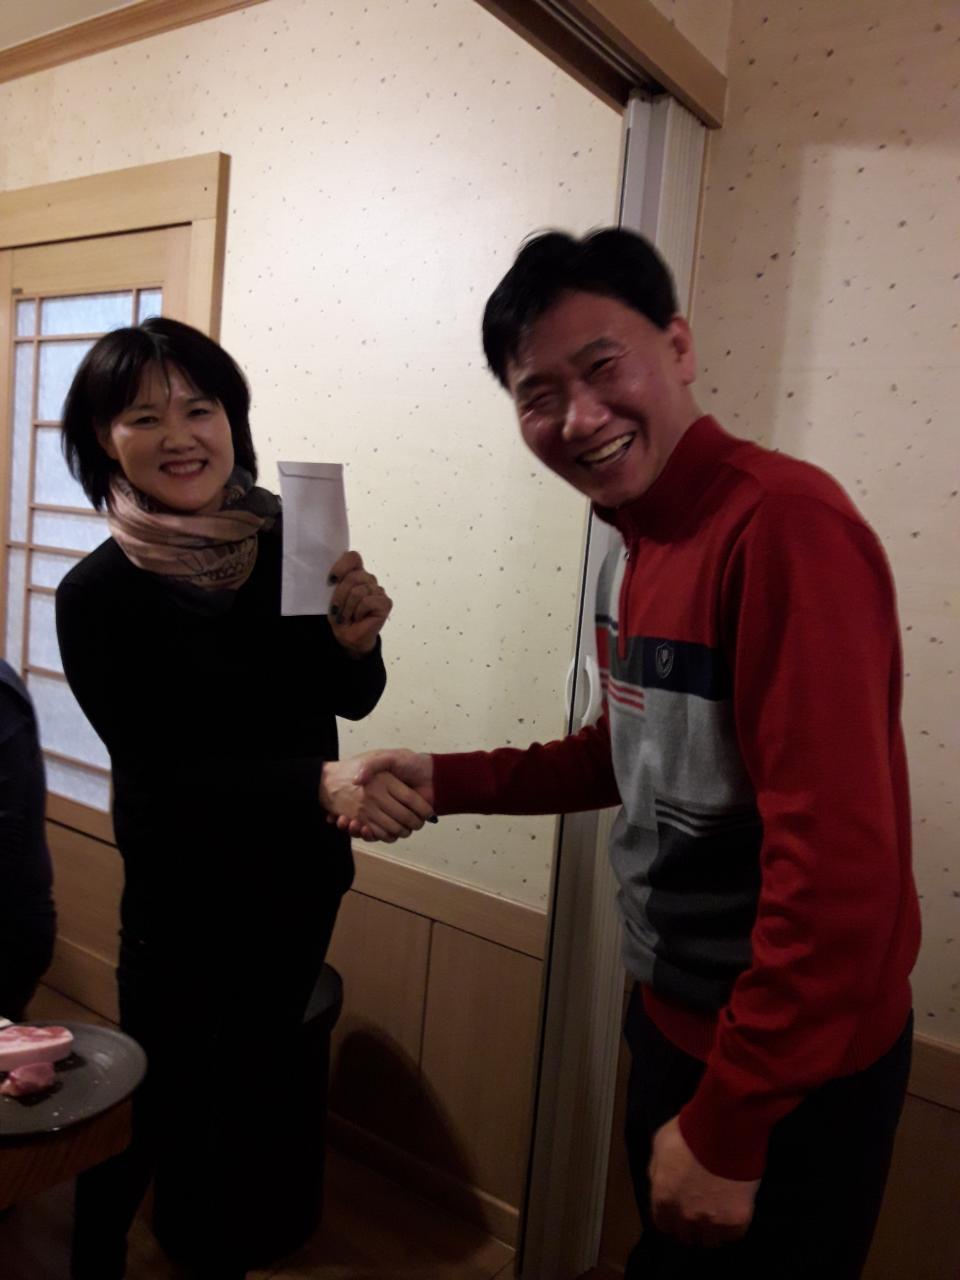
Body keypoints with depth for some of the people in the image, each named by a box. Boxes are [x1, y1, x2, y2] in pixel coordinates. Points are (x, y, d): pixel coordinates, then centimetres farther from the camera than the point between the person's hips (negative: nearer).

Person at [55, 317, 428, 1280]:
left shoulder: (285, 538, -10)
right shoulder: (97, 593, -17)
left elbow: (354, 701, -6)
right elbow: (164, 771, -18)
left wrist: (355, 641, -27)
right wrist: (322, 783, -29)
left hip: (302, 870, 4)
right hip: (185, 887, -3)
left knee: (260, 1075, 21)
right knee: (158, 1094, 10)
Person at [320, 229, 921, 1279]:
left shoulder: (784, 524, -27)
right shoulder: (635, 545, 2)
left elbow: (840, 863, -28)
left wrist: (725, 1125, -19)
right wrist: (444, 782, 1)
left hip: (791, 1069, -8)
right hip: (671, 1016, 8)